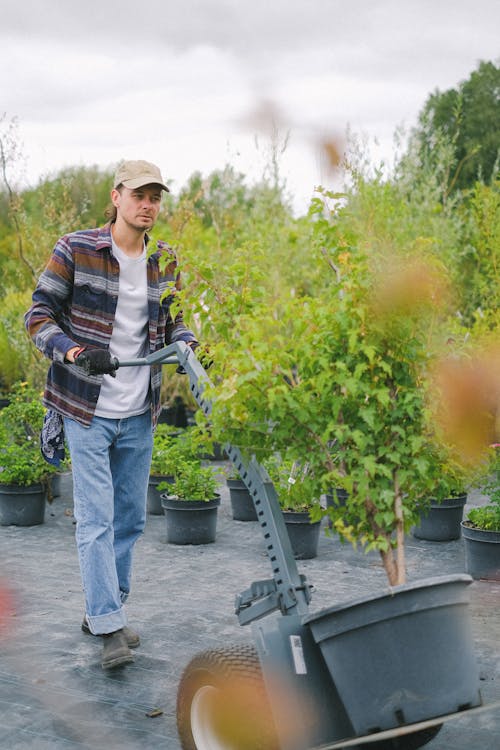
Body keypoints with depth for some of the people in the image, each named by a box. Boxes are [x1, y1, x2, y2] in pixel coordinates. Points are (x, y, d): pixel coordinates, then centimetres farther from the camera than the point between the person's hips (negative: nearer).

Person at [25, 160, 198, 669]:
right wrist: (76, 353, -24)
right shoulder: (75, 251, -9)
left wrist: (185, 342, -6)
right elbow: (38, 316, -7)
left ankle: (101, 611, 29)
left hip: (138, 416, 6)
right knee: (96, 519, -8)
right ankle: (110, 628, -3)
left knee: (130, 518, 13)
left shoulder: (164, 264, 6)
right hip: (87, 411, -6)